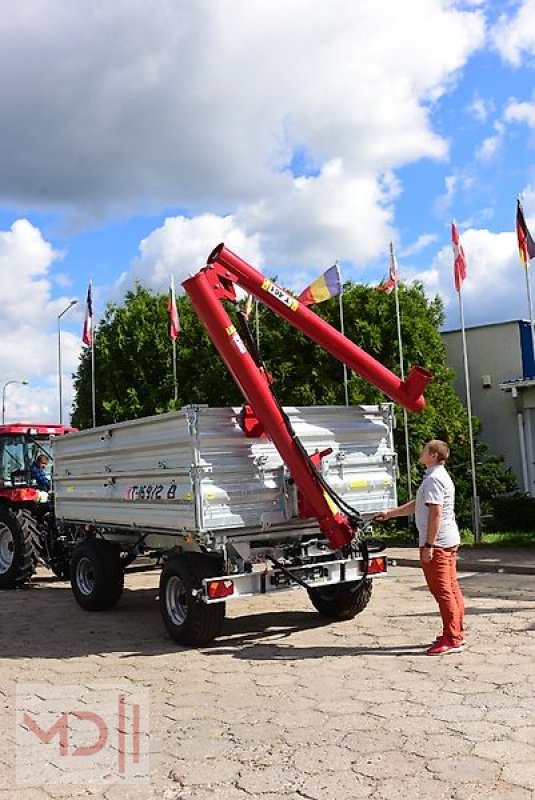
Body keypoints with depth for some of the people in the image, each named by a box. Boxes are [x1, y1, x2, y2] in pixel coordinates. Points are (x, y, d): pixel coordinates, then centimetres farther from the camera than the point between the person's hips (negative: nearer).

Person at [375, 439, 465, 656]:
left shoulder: (433, 479, -17)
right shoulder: (439, 476, 18)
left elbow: (436, 513, -23)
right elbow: (417, 505, 25)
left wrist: (428, 545, -22)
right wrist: (390, 513, 26)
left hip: (437, 542, -11)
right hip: (449, 540, 11)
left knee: (442, 590, -6)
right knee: (451, 588, 14)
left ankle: (452, 640, -2)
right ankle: (457, 633, 22)